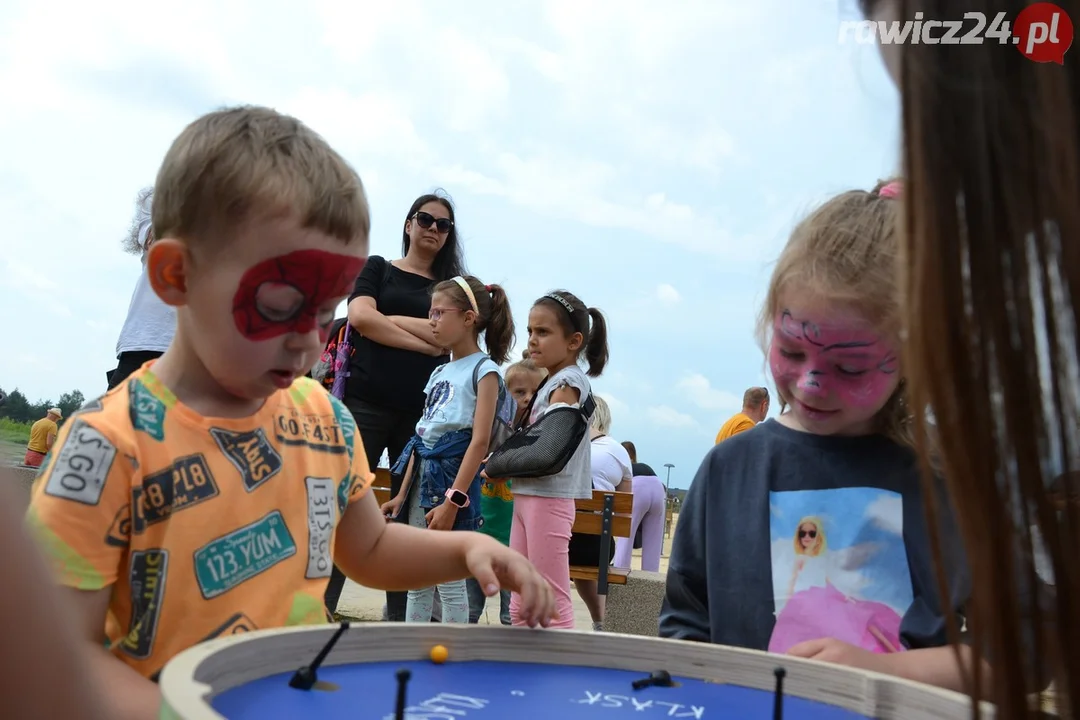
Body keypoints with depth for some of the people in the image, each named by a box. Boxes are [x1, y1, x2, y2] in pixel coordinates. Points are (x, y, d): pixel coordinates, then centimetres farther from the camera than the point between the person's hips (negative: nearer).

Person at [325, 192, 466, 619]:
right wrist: (424, 343, -8)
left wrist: (389, 319, -6)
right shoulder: (378, 267, 13)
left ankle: (400, 620, 12)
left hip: (421, 411, 2)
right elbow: (360, 317, -5)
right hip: (366, 402, -2)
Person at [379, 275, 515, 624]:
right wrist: (402, 494, 16)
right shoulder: (440, 372, 16)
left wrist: (452, 501, -22)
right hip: (423, 477, 8)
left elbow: (480, 441, -16)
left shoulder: (484, 369, -7)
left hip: (453, 475, -8)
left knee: (450, 581, -1)